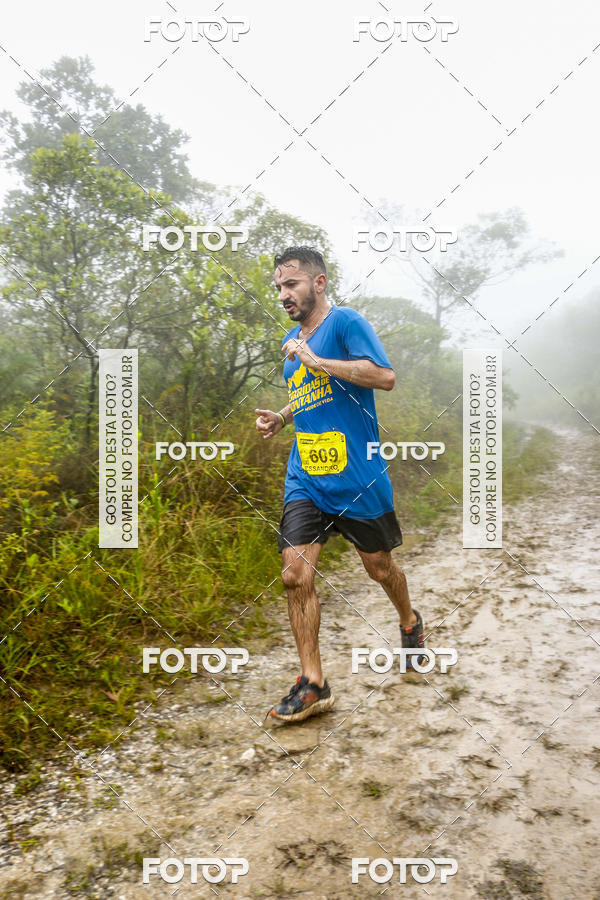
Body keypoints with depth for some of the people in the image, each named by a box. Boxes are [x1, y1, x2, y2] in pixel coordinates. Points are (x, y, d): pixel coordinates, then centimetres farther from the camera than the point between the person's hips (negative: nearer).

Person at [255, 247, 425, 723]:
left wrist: (315, 360, -22)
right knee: (296, 573, -7)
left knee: (379, 567, 12)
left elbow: (384, 376, -24)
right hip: (305, 478, 6)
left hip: (357, 475, -5)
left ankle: (410, 622, 45)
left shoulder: (346, 322, -9)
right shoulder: (292, 340, 15)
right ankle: (313, 683, 6)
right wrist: (280, 418, 10)